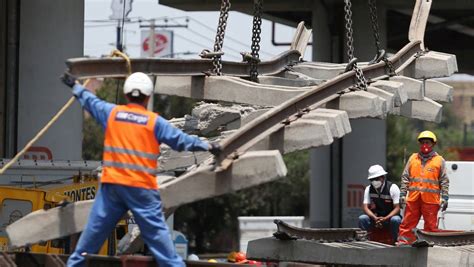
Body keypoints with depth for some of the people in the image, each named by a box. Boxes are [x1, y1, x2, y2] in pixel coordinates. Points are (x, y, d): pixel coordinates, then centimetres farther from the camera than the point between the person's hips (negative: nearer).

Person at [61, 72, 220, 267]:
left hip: (112, 185, 3)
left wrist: (75, 87, 43)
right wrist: (206, 146, 10)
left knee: (93, 232, 10)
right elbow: (180, 139, 1)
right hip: (142, 188, -3)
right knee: (157, 234, -4)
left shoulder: (111, 113, 8)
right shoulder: (154, 121, -1)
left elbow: (90, 101, 25)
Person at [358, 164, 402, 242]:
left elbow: (397, 207, -14)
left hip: (390, 217, -3)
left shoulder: (393, 188, -11)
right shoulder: (369, 189, 0)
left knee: (395, 220, -37)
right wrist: (375, 218, -25)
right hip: (375, 217, 3)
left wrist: (385, 218, -30)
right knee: (362, 218, -25)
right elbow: (365, 207, -5)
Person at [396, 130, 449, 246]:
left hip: (431, 199, -2)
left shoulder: (439, 160, 6)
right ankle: (403, 243, 5)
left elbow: (444, 181, 5)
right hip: (413, 198, 2)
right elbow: (405, 177, 14)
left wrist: (444, 198, -2)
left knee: (431, 225, 1)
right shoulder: (413, 158, 12)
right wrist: (402, 194, 6)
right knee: (407, 223, 2)